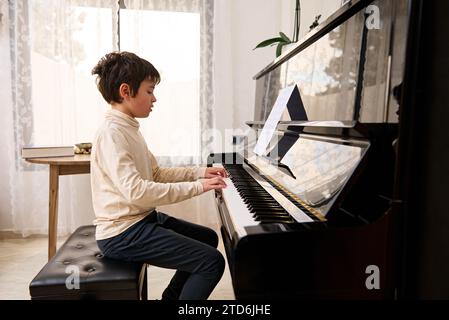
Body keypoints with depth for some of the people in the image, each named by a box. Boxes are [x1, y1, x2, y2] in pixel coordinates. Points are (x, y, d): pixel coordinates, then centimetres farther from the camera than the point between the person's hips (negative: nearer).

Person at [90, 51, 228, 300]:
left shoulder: (128, 128, 12)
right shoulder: (112, 132, -19)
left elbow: (156, 174, 15)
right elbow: (135, 191, -30)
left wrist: (199, 172, 5)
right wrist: (197, 187, -25)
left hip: (142, 218, 10)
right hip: (122, 234, -10)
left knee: (208, 238, 22)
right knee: (213, 261, -16)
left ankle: (172, 297, 32)